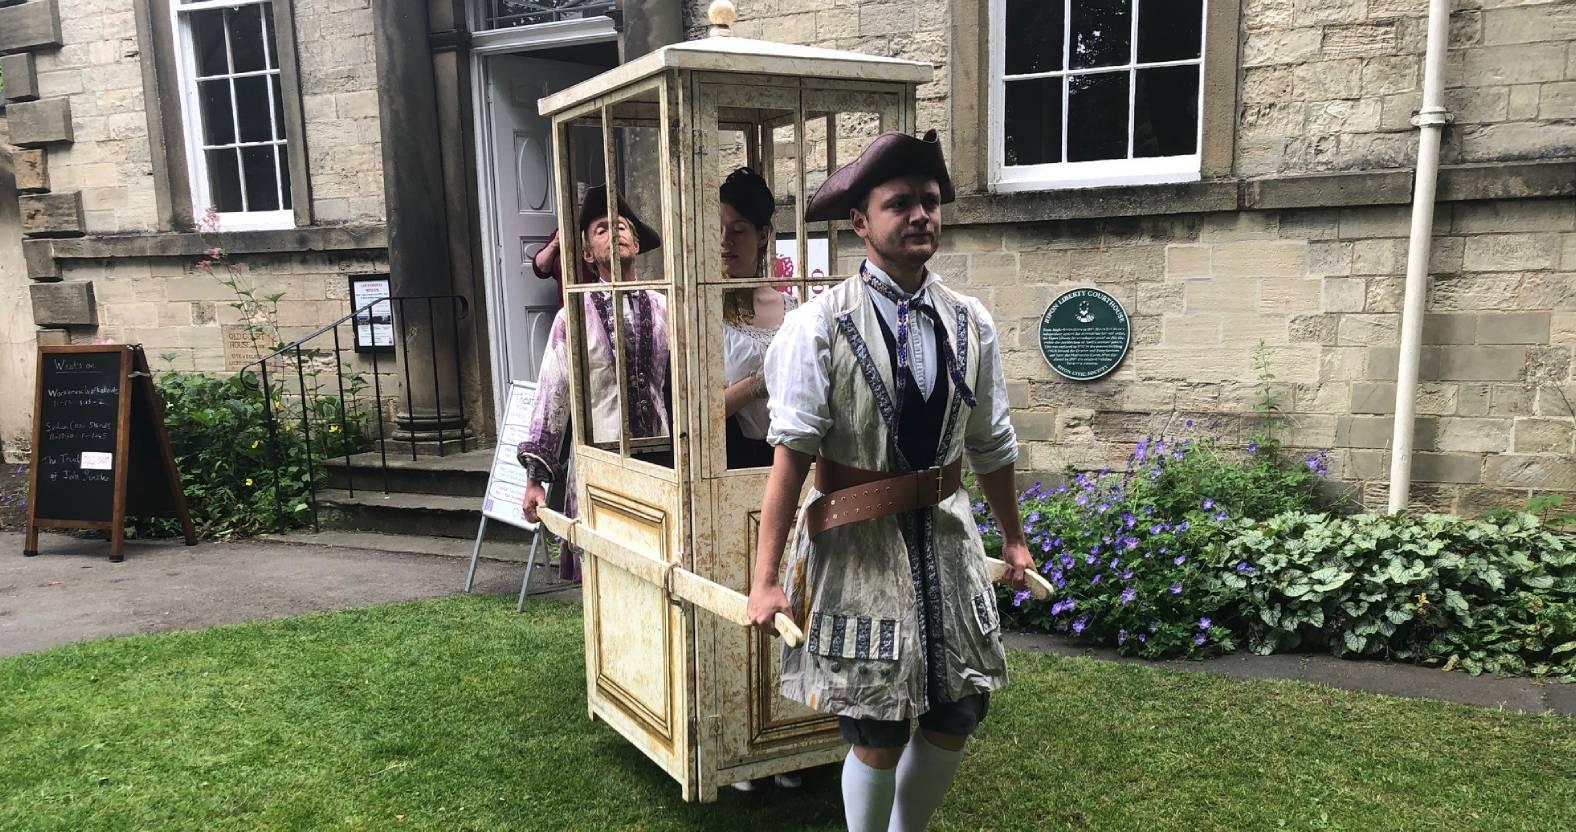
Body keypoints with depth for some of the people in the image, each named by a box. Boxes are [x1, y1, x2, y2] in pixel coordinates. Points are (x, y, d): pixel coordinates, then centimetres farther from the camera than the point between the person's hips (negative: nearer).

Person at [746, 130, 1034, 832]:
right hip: (859, 546, -5)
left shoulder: (970, 323, 2)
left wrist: (1013, 539, 20)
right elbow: (792, 454, -14)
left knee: (956, 719, 14)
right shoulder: (819, 326, -12)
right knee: (878, 735, 5)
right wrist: (765, 580, -15)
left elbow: (991, 446, 11)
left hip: (946, 537, 5)